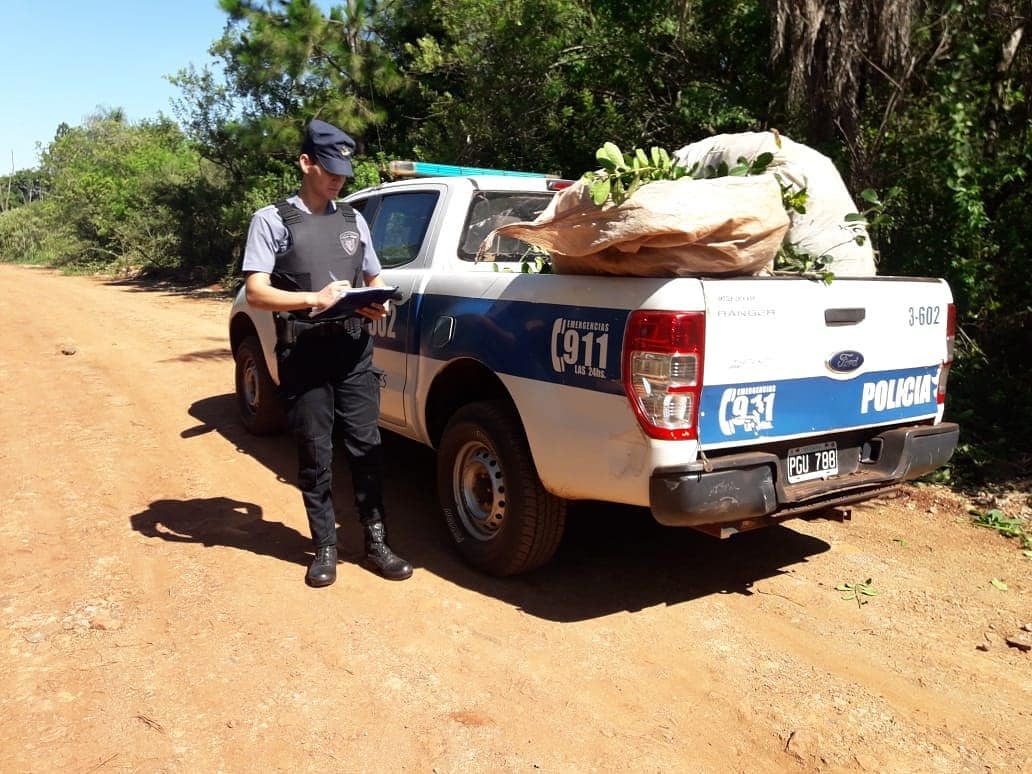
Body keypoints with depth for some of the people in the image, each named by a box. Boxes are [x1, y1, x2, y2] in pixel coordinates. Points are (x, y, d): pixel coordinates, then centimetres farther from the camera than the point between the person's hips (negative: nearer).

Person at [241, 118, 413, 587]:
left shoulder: (354, 219, 15)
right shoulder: (272, 220, 0)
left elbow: (375, 279, 23)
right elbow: (256, 293, -7)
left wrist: (379, 304, -1)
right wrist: (314, 299, -21)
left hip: (354, 352, 3)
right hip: (303, 357, -3)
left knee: (366, 447, 4)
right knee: (315, 455, 5)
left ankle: (376, 543, 15)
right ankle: (325, 547, 18)